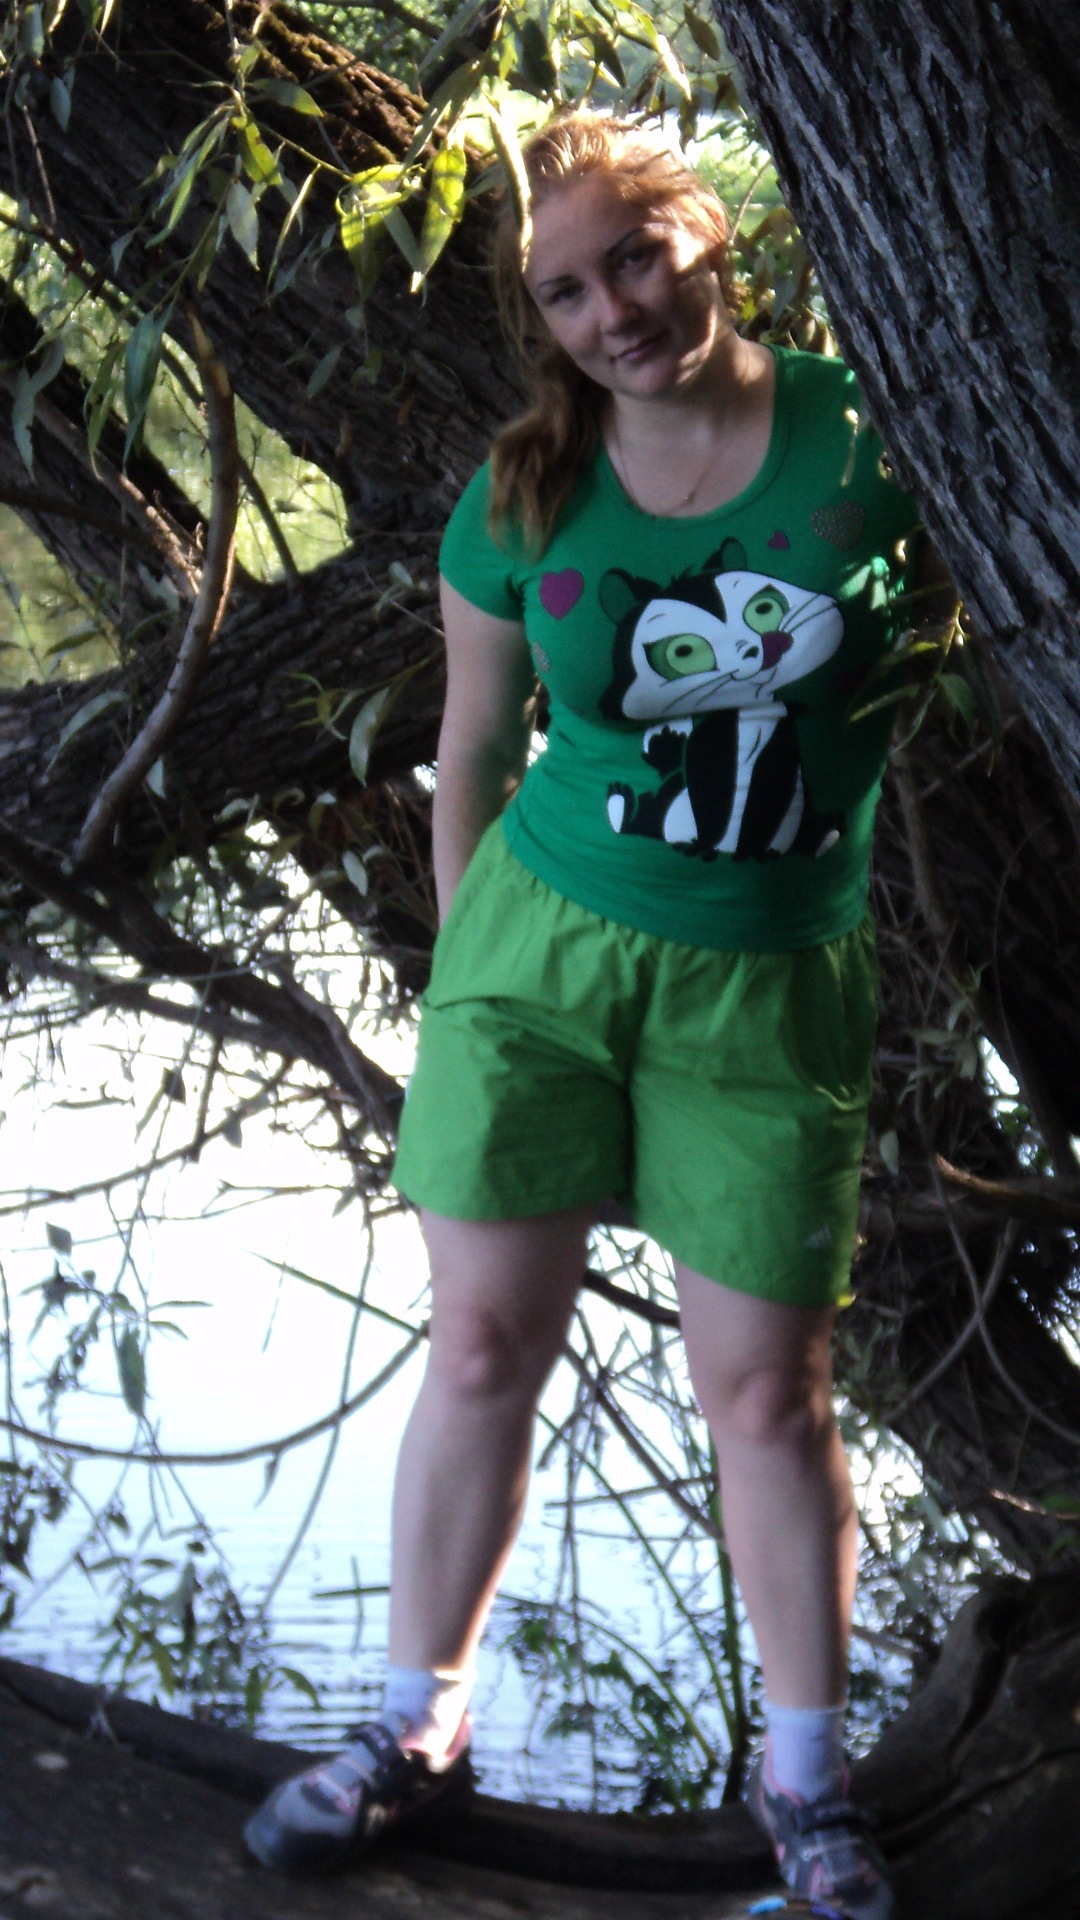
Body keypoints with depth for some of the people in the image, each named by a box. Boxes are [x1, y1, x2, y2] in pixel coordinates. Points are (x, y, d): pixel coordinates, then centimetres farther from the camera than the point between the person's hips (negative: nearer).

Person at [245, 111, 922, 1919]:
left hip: (768, 981, -1)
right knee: (482, 1347, 6)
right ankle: (419, 1718, 26)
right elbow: (472, 750, 7)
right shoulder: (522, 499, -4)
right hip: (542, 943, 1)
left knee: (764, 1387, 4)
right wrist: (464, 963, 11)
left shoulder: (864, 428, -7)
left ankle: (803, 1773, 22)